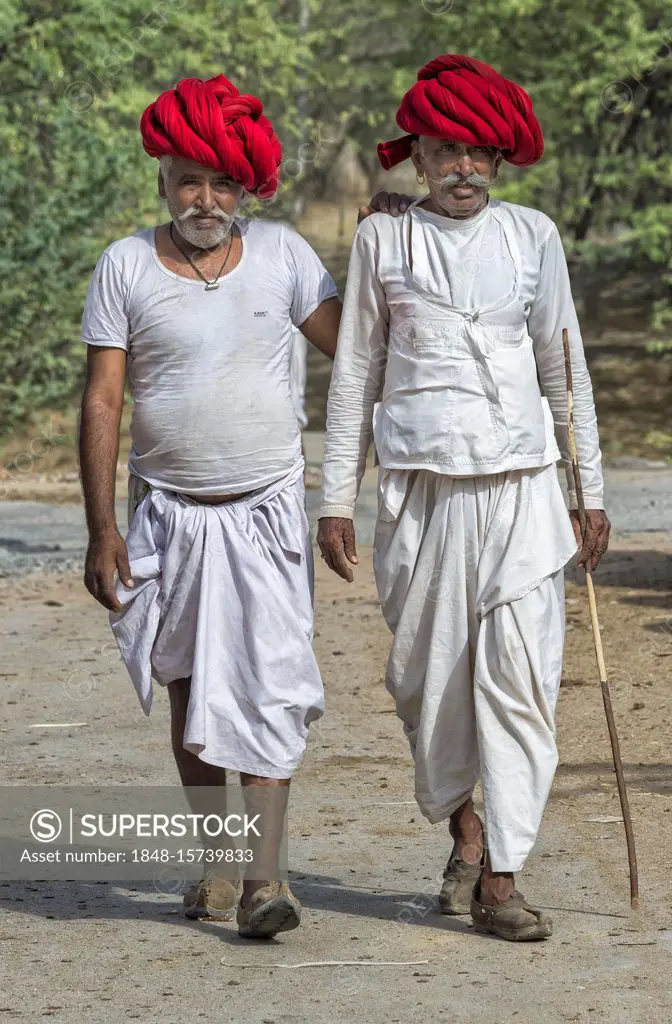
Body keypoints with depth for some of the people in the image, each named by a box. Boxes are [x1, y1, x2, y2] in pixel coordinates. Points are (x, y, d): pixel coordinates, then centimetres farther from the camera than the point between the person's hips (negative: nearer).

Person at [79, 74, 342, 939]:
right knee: (190, 689, 9)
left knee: (266, 688, -11)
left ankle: (265, 875, -13)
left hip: (265, 510, 0)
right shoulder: (125, 267, -2)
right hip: (171, 512, 1)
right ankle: (215, 865, 20)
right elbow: (100, 403, -3)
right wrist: (101, 532, -7)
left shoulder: (279, 252, 2)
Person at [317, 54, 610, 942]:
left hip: (520, 486, 0)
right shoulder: (384, 240, 4)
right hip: (420, 490, 0)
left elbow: (562, 367, 12)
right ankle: (463, 822, 32)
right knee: (427, 675, 5)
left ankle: (501, 878, -3)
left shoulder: (532, 237, 6)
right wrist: (336, 499, 6)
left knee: (520, 676, -7)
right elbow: (355, 372, 8)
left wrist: (591, 493, 12)